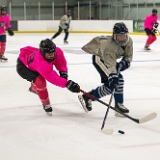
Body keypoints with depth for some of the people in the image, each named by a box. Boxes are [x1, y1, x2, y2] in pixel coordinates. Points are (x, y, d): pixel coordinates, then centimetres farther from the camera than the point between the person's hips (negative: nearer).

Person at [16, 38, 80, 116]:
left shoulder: (58, 51, -27)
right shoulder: (40, 62, -46)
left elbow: (61, 63, -6)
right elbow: (53, 78, -49)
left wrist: (63, 72, -24)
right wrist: (67, 83, -57)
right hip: (23, 66, -8)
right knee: (40, 81, -27)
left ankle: (34, 88, 68)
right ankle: (46, 104, -3)